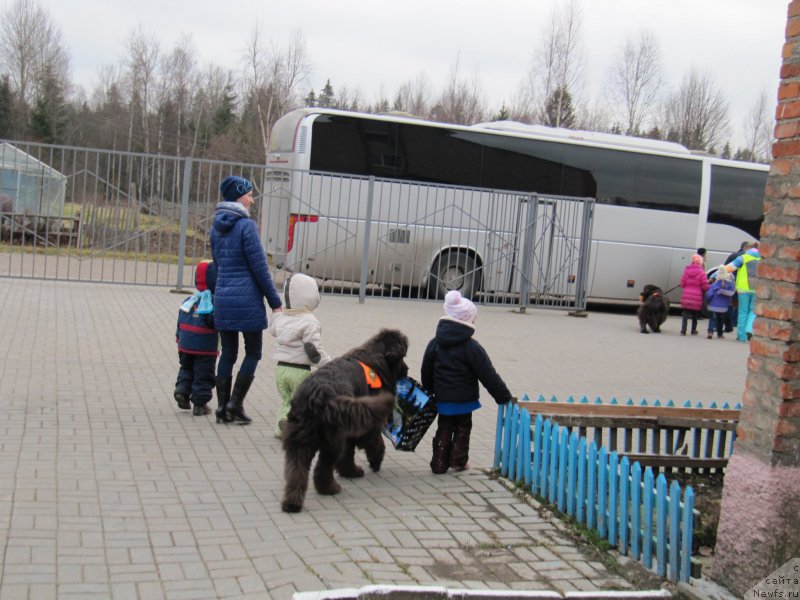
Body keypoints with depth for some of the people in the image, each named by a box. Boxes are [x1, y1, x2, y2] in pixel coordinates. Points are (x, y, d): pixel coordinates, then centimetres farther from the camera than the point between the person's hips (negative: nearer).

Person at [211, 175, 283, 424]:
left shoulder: (216, 226, 10)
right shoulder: (246, 226, -13)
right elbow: (260, 268, -12)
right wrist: (275, 303, -6)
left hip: (223, 299, 7)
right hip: (248, 300, -6)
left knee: (227, 353, 12)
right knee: (253, 353, 7)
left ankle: (222, 407, 12)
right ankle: (235, 403, 3)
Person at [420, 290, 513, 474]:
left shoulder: (434, 343, -1)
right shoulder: (472, 348, -16)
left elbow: (426, 372, 7)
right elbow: (488, 376, -15)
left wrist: (429, 393, 22)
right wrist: (505, 397, -9)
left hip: (442, 398, 4)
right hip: (464, 399, -4)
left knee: (443, 431, 15)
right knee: (462, 429, 16)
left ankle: (439, 464, 15)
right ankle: (459, 461, 21)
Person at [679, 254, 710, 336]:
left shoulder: (686, 271, 1)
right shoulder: (701, 272, -9)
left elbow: (682, 284, 4)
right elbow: (705, 286, -7)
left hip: (686, 296, 2)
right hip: (697, 297, -2)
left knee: (685, 314, 5)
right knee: (695, 315, 14)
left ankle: (683, 330, -4)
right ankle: (693, 331, 22)